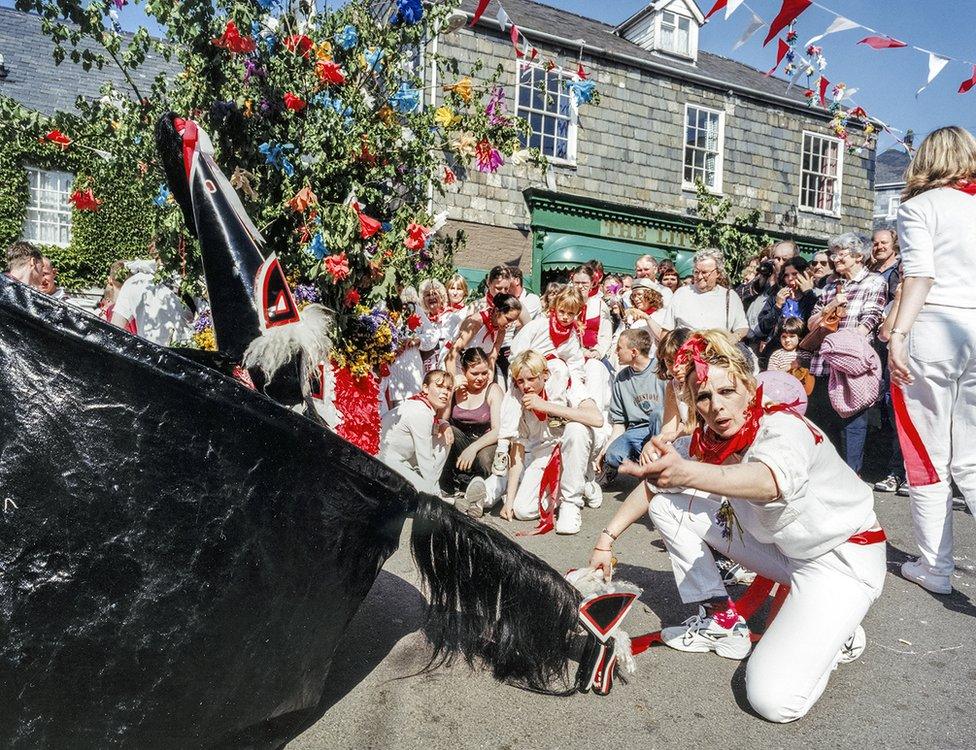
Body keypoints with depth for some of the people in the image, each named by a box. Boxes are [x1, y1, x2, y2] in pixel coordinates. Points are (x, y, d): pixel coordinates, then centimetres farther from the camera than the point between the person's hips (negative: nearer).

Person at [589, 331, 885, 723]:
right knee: (667, 504, -7)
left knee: (774, 699, -23)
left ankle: (836, 631, 7)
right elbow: (655, 483, 2)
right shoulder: (712, 440, -8)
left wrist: (687, 473, -71)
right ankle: (722, 620, 5)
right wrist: (607, 536, -8)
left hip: (843, 556, -7)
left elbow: (771, 481, -53)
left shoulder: (785, 428, -29)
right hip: (783, 549, 7)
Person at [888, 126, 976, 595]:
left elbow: (919, 274, -11)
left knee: (928, 459, 5)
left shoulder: (919, 206, 2)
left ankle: (935, 568, 13)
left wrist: (898, 335, -15)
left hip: (933, 330, -4)